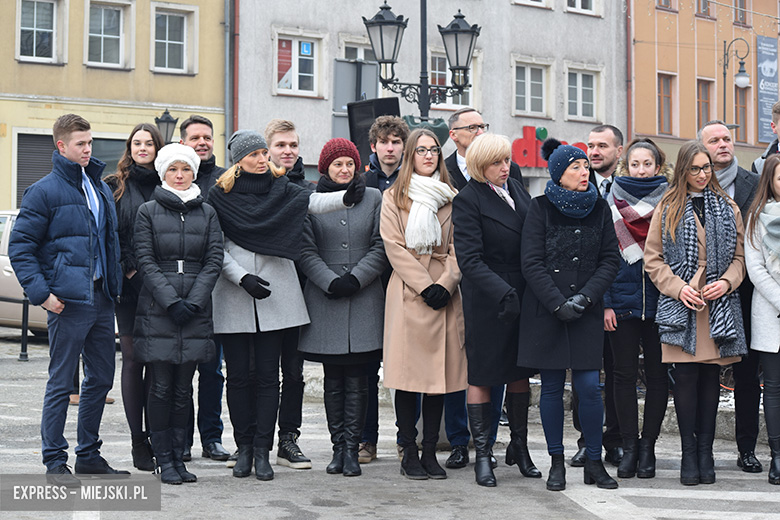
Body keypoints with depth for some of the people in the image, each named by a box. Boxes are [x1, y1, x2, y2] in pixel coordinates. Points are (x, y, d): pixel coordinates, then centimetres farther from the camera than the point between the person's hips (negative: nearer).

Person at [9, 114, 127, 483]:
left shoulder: (100, 188, 13)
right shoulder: (45, 191, -6)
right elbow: (20, 246, -8)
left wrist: (115, 282, 14)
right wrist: (41, 293, -15)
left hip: (101, 299, 7)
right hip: (68, 300, -7)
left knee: (101, 378, 12)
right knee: (61, 383, -1)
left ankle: (88, 455, 23)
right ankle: (55, 462, 8)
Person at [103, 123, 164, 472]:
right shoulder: (115, 186, 7)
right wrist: (128, 270, -8)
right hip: (129, 285, -1)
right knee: (133, 359, -1)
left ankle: (157, 438, 9)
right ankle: (138, 442, 4)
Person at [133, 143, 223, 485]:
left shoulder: (207, 213, 11)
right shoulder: (148, 212, 4)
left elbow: (214, 260, 4)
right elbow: (145, 261, -2)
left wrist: (193, 302, -8)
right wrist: (172, 302, -12)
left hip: (195, 310, 2)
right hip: (157, 309, -2)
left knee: (184, 388, 6)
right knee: (162, 387, -2)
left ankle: (179, 457, 12)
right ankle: (164, 460, 5)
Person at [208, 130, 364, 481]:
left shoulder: (280, 189, 8)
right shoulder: (220, 196, 3)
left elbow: (311, 201, -10)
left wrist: (345, 198, -27)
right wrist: (242, 277, -12)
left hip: (274, 293, 1)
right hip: (234, 298, -1)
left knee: (267, 374, 1)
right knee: (238, 375, 3)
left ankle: (262, 451, 5)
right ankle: (244, 448, 14)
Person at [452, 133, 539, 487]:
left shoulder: (517, 190, 10)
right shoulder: (467, 200, -9)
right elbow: (470, 260, -17)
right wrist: (502, 293, -28)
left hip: (523, 296, 6)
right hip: (486, 301, -6)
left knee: (520, 372, 13)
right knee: (482, 374, 2)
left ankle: (519, 446, 26)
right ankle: (482, 455, 10)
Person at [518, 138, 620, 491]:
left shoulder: (599, 208, 7)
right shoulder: (540, 208, -1)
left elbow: (610, 260, 5)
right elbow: (532, 263, -5)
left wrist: (585, 297, -9)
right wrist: (558, 304, -13)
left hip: (586, 313, 2)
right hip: (544, 312, -1)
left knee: (589, 386, -4)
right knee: (552, 386, 4)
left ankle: (594, 462, 8)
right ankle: (557, 462, 14)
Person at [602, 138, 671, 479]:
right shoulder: (611, 203, 5)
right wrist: (605, 303, -3)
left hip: (661, 300, 0)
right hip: (622, 300, 0)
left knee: (657, 374, 3)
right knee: (625, 374, 4)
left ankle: (647, 446, 13)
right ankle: (629, 447, 12)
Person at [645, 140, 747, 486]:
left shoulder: (727, 207, 11)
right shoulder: (668, 208, 5)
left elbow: (739, 255, 12)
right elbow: (653, 259, 4)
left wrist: (726, 282, -7)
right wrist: (678, 287, -10)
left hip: (719, 304, 2)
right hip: (681, 305, -2)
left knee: (711, 375, 5)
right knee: (686, 375, -4)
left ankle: (705, 450, 12)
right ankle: (689, 453, 4)